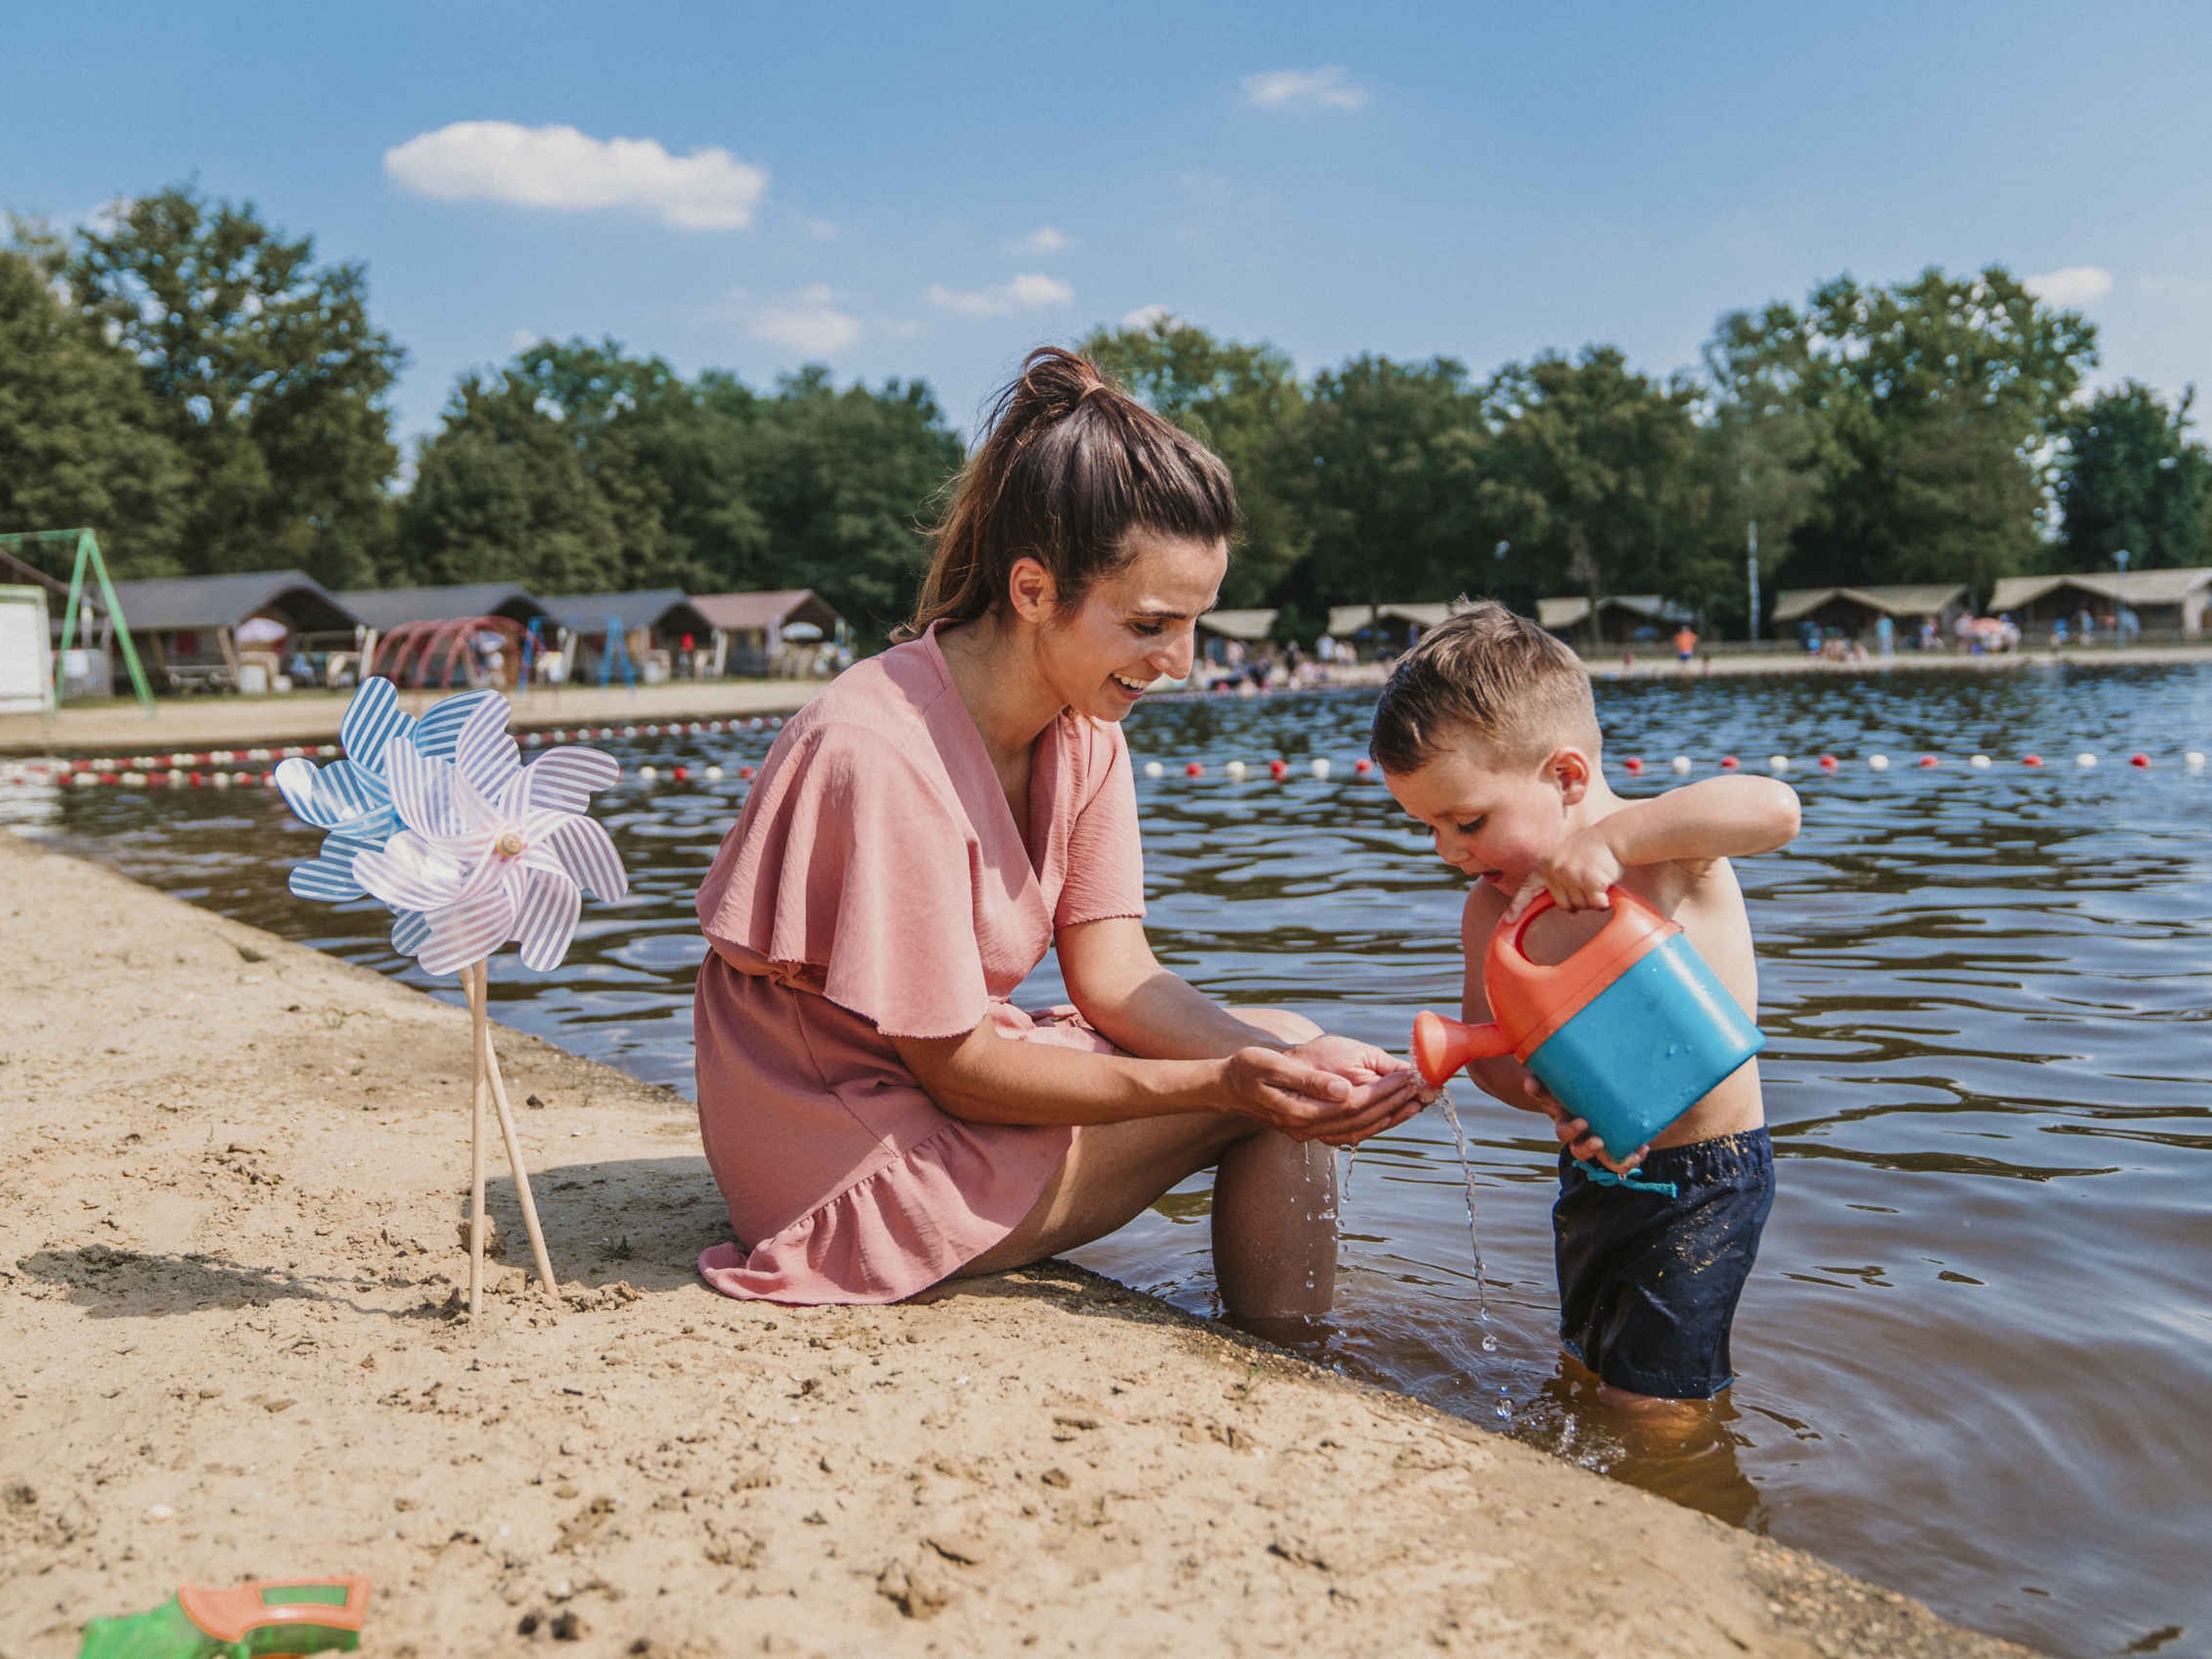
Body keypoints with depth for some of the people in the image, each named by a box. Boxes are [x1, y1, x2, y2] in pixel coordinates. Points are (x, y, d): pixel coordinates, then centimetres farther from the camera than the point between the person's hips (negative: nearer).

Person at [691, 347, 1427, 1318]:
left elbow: (1116, 977, -6)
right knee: (1263, 1102, -12)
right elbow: (955, 1070, -23)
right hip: (854, 1174, -8)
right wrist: (1223, 1084, -29)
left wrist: (1298, 1058, -22)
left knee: (1277, 1048, 0)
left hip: (957, 1071, 8)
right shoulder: (881, 755, -29)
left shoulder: (1085, 728, -3)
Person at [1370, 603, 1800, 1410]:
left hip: (1709, 1178, -6)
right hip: (1593, 1175, 6)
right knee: (1590, 1374, 22)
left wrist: (1609, 836, -44)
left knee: (1648, 1403, -6)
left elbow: (1774, 808, -38)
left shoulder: (1665, 849, -18)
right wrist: (1551, 1101, -24)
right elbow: (1488, 1042, -3)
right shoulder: (1490, 909, -4)